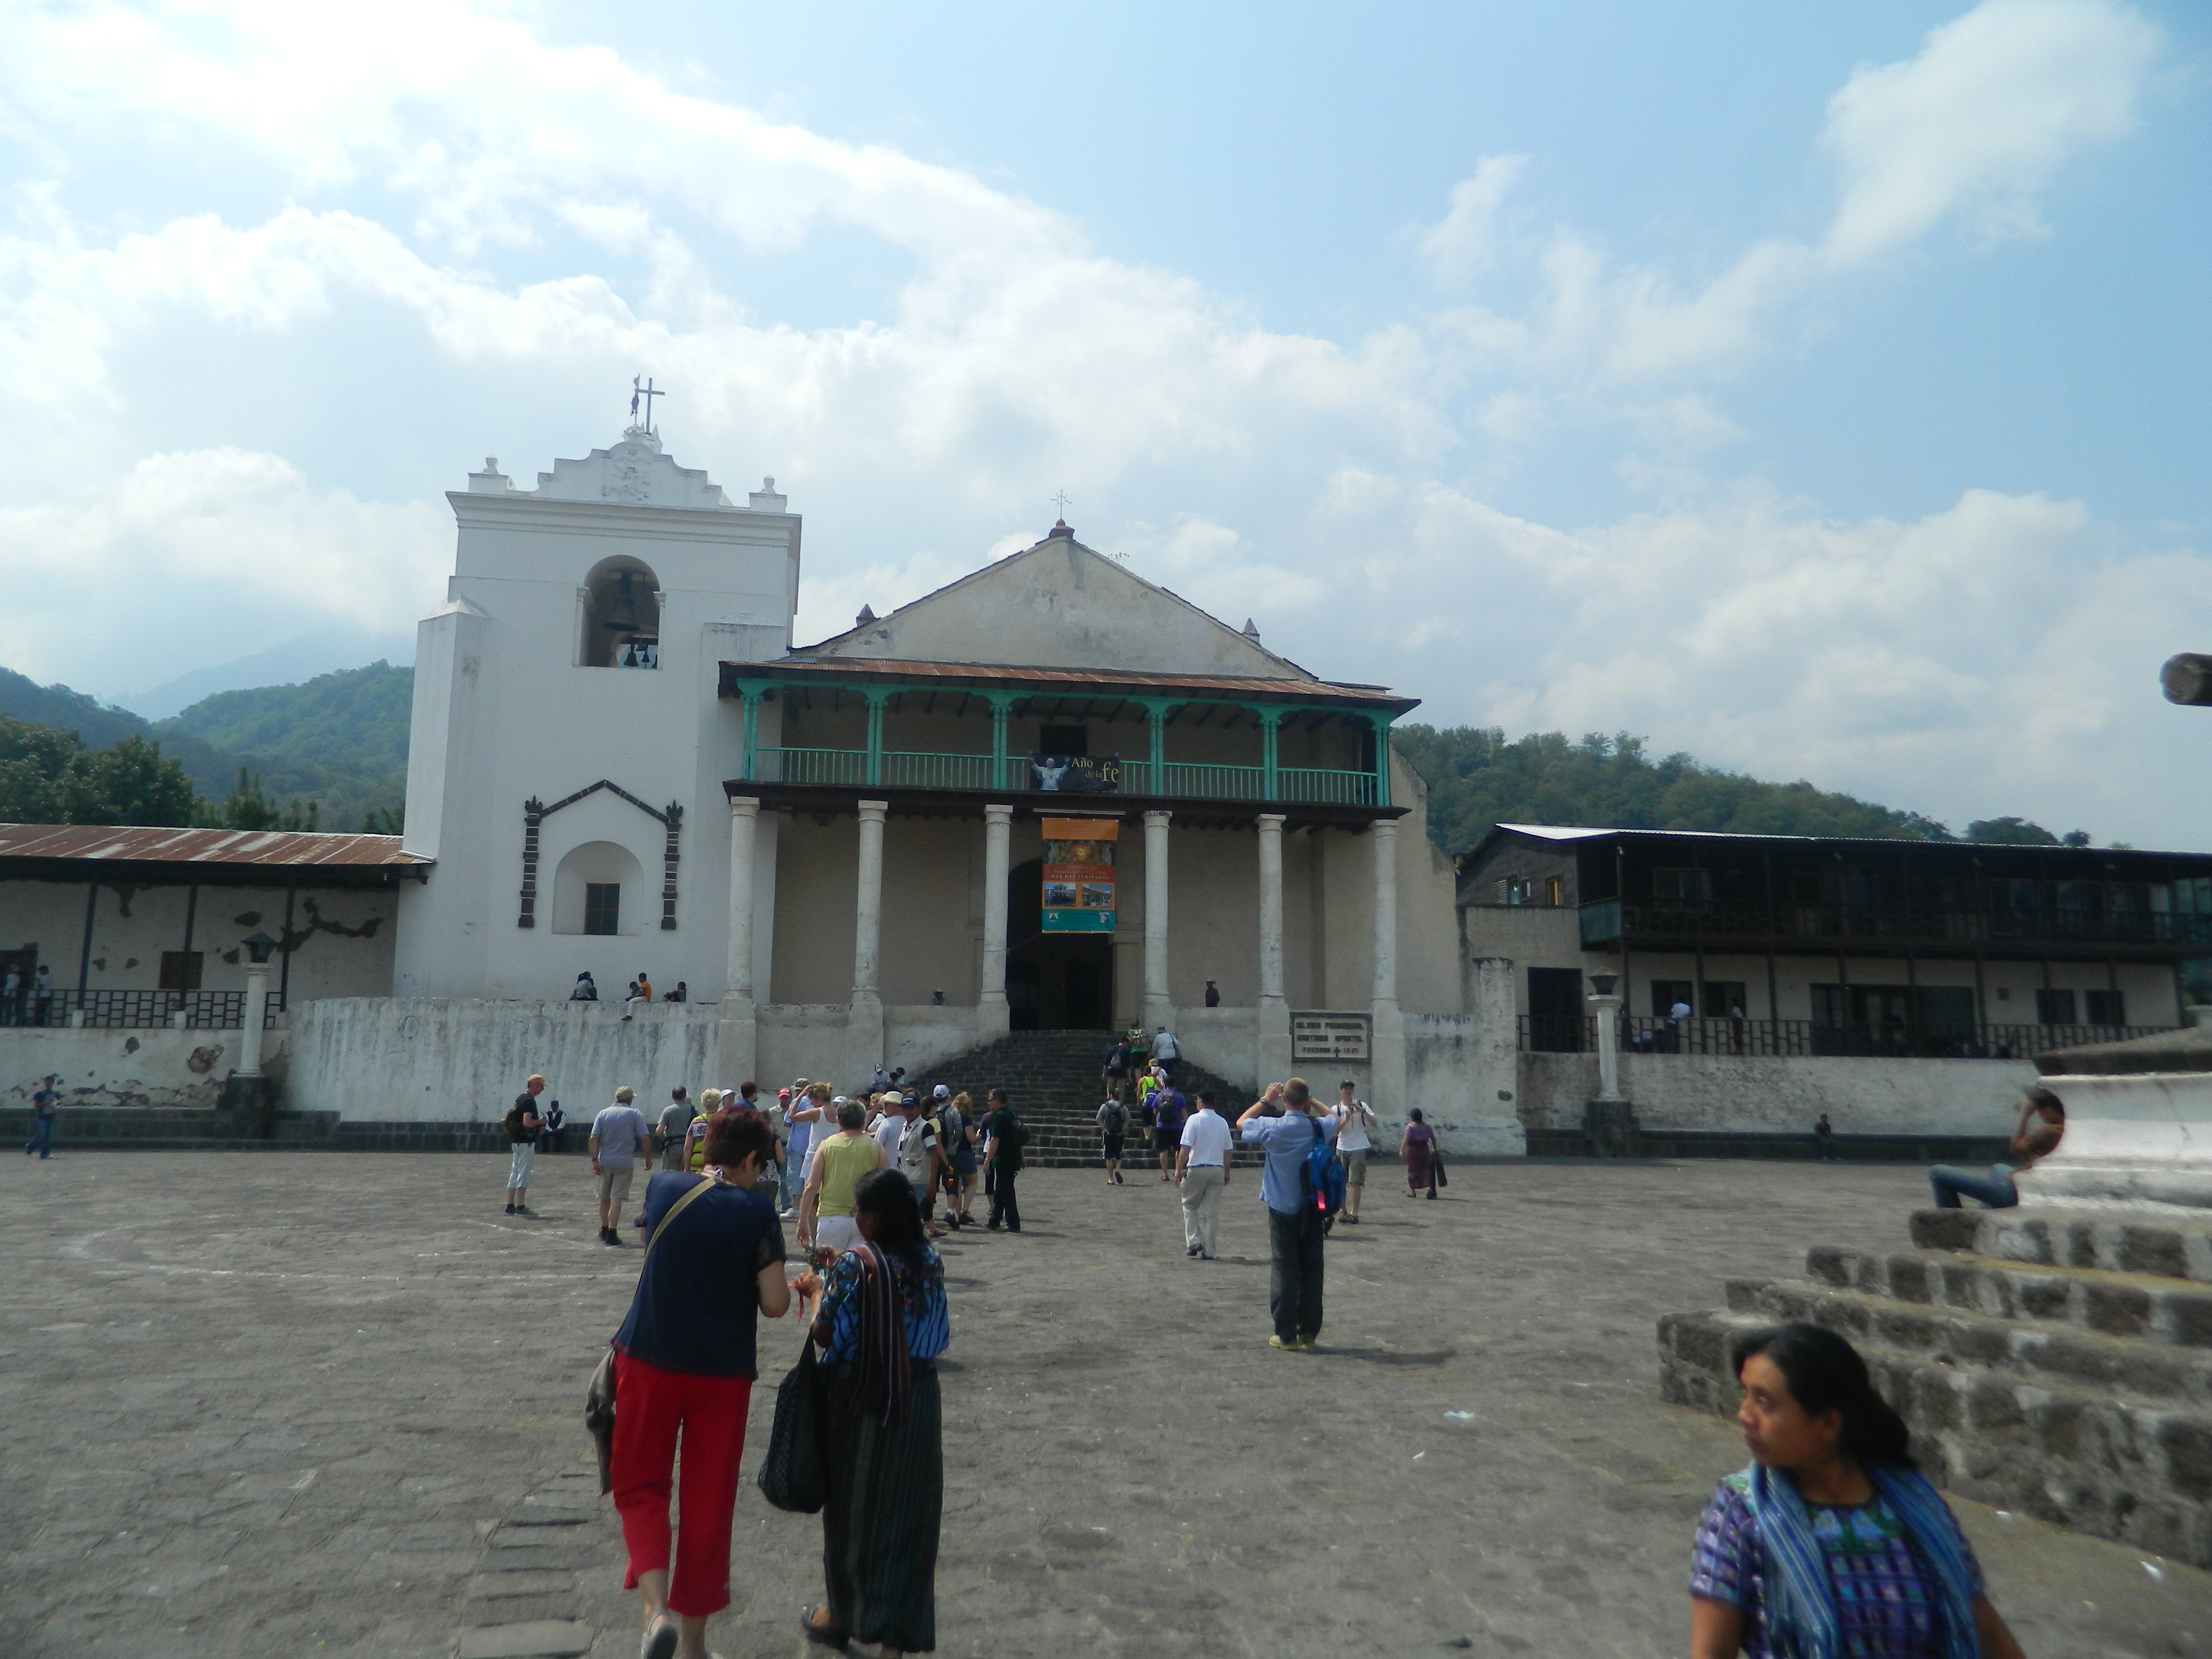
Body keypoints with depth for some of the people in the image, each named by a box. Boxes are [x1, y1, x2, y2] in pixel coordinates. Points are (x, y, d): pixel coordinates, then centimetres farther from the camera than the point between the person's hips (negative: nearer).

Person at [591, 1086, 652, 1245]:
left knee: (605, 1198, 16)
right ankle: (612, 1233, -7)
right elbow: (645, 1139, -8)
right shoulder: (635, 1114, -4)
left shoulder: (603, 1114, 5)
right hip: (624, 1163, -3)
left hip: (605, 1162, 3)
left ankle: (604, 1230, 27)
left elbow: (593, 1139, -3)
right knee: (617, 1198, -3)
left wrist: (595, 1160, -2)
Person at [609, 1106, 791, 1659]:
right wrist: (787, 1285, 8)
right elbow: (775, 1304, -12)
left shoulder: (664, 1187, -3)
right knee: (708, 1501, 13)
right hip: (723, 1372, -2)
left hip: (649, 1360, 2)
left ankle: (657, 1608, -4)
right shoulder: (757, 1212, -12)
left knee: (641, 1485, 17)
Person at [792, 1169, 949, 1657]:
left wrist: (816, 1292, 6)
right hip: (918, 1399, 3)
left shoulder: (855, 1264, -18)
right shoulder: (930, 1261, -3)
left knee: (853, 1506, 16)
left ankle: (841, 1614, 35)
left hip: (860, 1400, -3)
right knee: (907, 1512, 11)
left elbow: (822, 1333, -14)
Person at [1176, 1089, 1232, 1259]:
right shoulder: (1223, 1122, 6)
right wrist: (1227, 1174, 18)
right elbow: (1227, 1151, 9)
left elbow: (1186, 1148, -12)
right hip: (1217, 1170, 4)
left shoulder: (1195, 1119, -8)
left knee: (1190, 1205, 14)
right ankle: (1209, 1250, 9)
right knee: (1212, 1211, 7)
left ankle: (1194, 1241, 3)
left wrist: (1179, 1170, -7)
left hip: (1197, 1169, -4)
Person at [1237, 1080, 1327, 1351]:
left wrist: (1265, 1100, 11)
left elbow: (1241, 1123, 5)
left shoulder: (1273, 1128, -14)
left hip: (1283, 1209, -2)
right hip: (1312, 1210, 2)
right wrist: (1311, 1104, 17)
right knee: (1311, 1269, 8)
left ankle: (1286, 1335, 5)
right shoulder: (1319, 1127, -6)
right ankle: (1309, 1334, 13)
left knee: (1284, 1269, 3)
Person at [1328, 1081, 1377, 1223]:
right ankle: (1344, 1211, 16)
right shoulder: (1336, 1109, 4)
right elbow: (1335, 1129, -6)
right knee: (1341, 1182, 7)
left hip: (1359, 1148, -3)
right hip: (1342, 1149, 3)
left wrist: (1362, 1111, -19)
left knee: (1355, 1182, -9)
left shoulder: (1362, 1105, 1)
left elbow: (1374, 1123, -7)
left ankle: (1354, 1213, -10)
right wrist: (1346, 1119, -19)